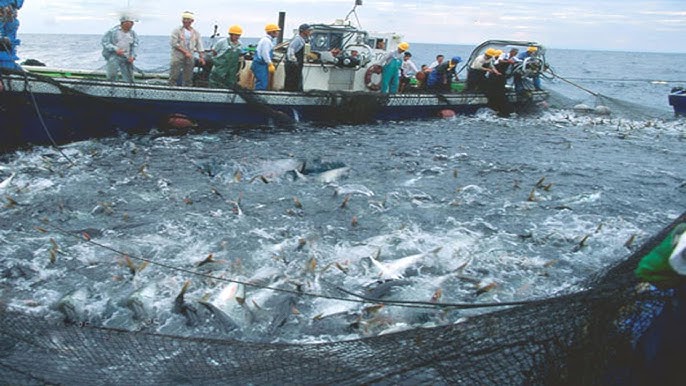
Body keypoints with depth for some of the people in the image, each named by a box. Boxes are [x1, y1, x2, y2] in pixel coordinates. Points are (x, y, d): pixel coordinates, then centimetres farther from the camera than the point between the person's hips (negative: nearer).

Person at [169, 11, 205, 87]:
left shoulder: (196, 33, 12)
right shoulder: (177, 30, 1)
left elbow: (199, 46, 13)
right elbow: (174, 44, -7)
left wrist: (201, 57, 1)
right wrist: (185, 52, -13)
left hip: (190, 58, 3)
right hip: (178, 57, -3)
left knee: (188, 78, 4)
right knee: (174, 76, -8)